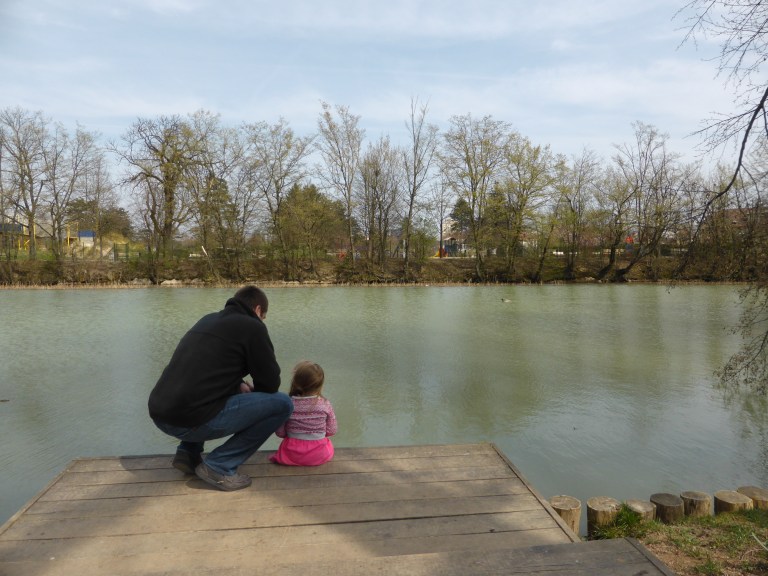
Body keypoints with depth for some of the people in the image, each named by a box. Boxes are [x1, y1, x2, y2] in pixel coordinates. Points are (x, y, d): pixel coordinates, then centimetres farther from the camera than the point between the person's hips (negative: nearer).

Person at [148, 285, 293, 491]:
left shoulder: (208, 319, 20)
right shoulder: (252, 326, -2)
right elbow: (270, 383, 2)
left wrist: (239, 384, 23)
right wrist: (251, 390, 24)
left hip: (158, 413, 9)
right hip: (191, 419, -8)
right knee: (283, 403, -1)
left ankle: (188, 453, 20)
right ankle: (219, 466, -1)